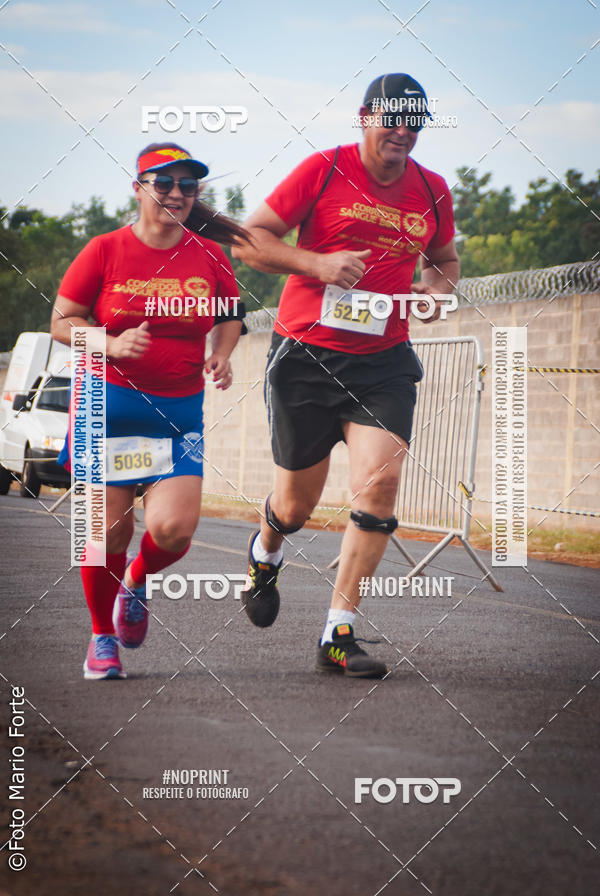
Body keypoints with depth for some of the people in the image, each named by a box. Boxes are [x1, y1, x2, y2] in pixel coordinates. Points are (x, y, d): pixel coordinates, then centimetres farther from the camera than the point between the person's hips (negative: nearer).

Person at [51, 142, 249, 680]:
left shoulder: (209, 256, 3)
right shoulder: (104, 252, -4)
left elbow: (229, 315, 19)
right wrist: (113, 344, -16)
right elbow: (62, 321, 0)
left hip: (181, 413, 2)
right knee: (109, 528, -2)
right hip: (110, 405, -2)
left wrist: (222, 354, -2)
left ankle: (137, 582, 22)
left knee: (173, 528, -13)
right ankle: (103, 638, 19)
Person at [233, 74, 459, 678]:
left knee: (379, 482, -18)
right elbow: (249, 242, -3)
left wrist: (437, 290, 3)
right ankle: (264, 556, 46)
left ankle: (338, 635, -11)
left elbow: (444, 260, 26)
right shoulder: (323, 171, -5)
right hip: (306, 355, -2)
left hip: (383, 362, 2)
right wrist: (318, 263, -17)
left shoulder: (432, 191, 8)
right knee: (296, 503, 7)